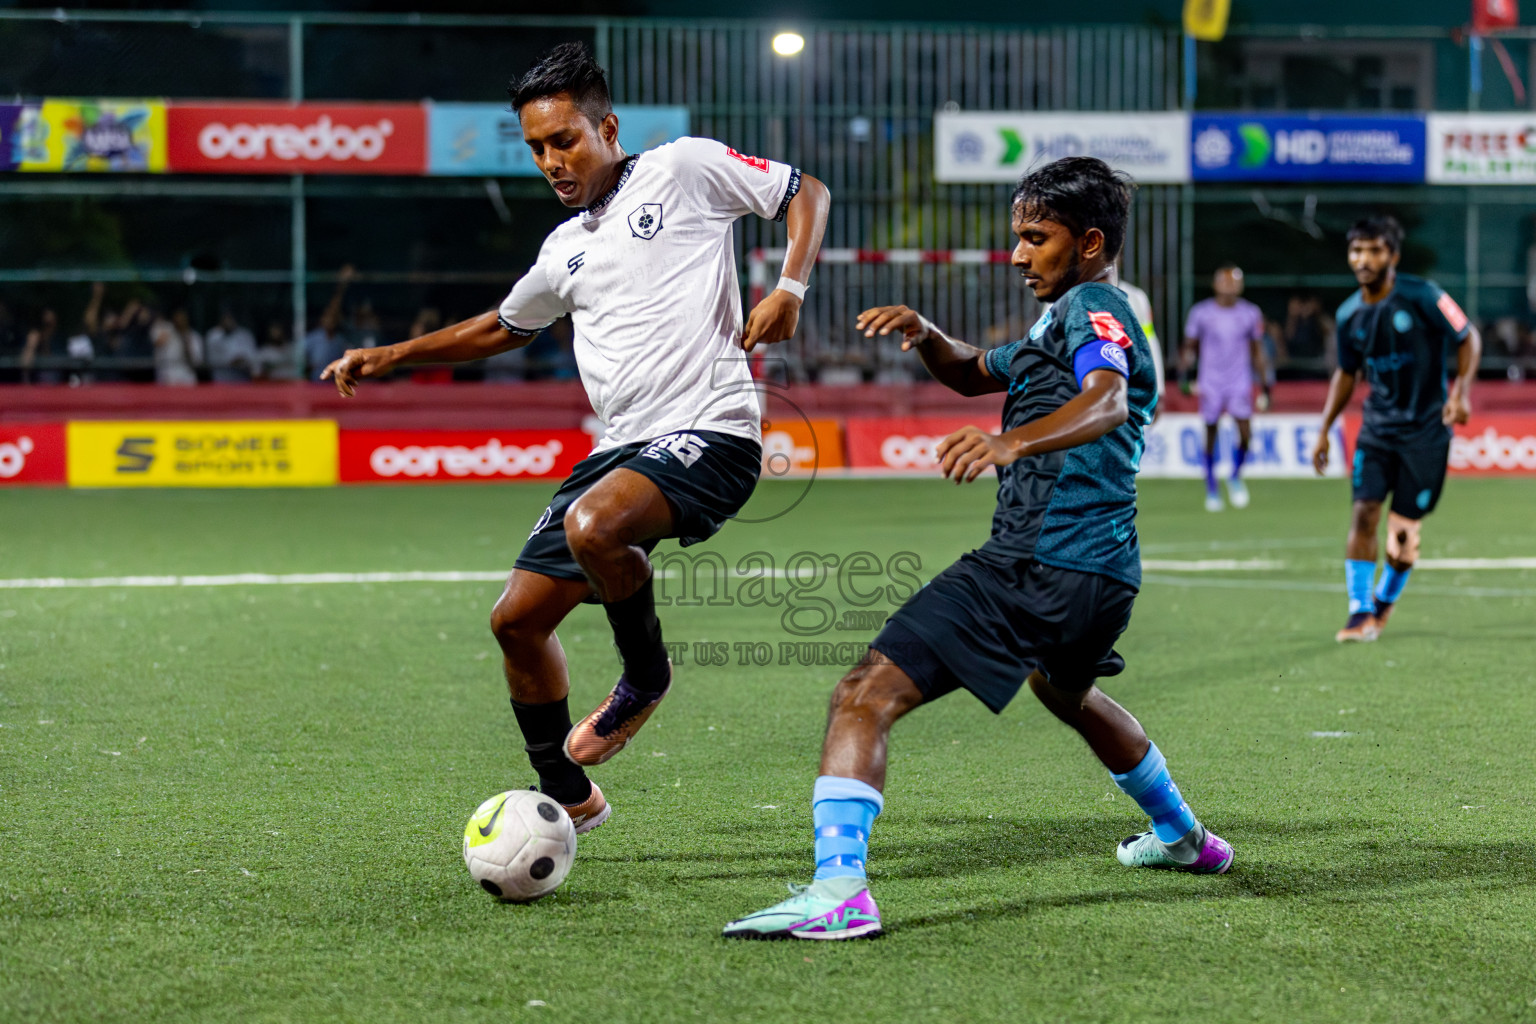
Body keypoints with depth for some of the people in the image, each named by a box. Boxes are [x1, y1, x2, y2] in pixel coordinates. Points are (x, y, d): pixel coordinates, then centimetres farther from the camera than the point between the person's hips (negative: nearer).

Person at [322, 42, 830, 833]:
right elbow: (501, 329, 36)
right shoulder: (566, 249, 20)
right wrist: (392, 355, 26)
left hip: (707, 433, -8)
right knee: (517, 619, 4)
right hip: (624, 445, 8)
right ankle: (568, 797, 23)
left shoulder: (683, 169, 2)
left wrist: (789, 289, -10)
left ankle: (646, 679, -6)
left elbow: (807, 193, 6)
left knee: (593, 527, -35)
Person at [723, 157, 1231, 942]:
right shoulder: (1070, 320, 23)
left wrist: (1011, 441, -48)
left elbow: (1107, 403, -29)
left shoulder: (1092, 310, -7)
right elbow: (974, 375, 32)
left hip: (1032, 566, -10)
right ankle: (1182, 837, 56)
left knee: (863, 699, -17)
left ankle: (838, 888, -33)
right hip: (1104, 572, 11)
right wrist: (925, 335, 9)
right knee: (1067, 693, 42)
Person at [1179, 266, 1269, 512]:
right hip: (1211, 383, -1)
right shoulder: (1201, 312, -1)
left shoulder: (1250, 314, 5)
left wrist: (1266, 384, 12)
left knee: (1245, 433, -13)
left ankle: (1236, 477, 14)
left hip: (1240, 383, 1)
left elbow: (1257, 353, 13)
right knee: (1211, 434, 2)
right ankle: (1211, 489, 17)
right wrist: (1183, 374, -6)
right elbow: (1189, 347, 6)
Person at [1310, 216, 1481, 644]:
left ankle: (1385, 601, 23)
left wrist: (1462, 391, -18)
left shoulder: (1422, 297, -14)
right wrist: (1324, 430, 14)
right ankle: (1361, 612, -7)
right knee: (1364, 512, -11)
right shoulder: (1349, 315, 2)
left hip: (1425, 427, -3)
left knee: (1405, 527, -1)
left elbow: (1469, 338, -5)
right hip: (1377, 425, 3)